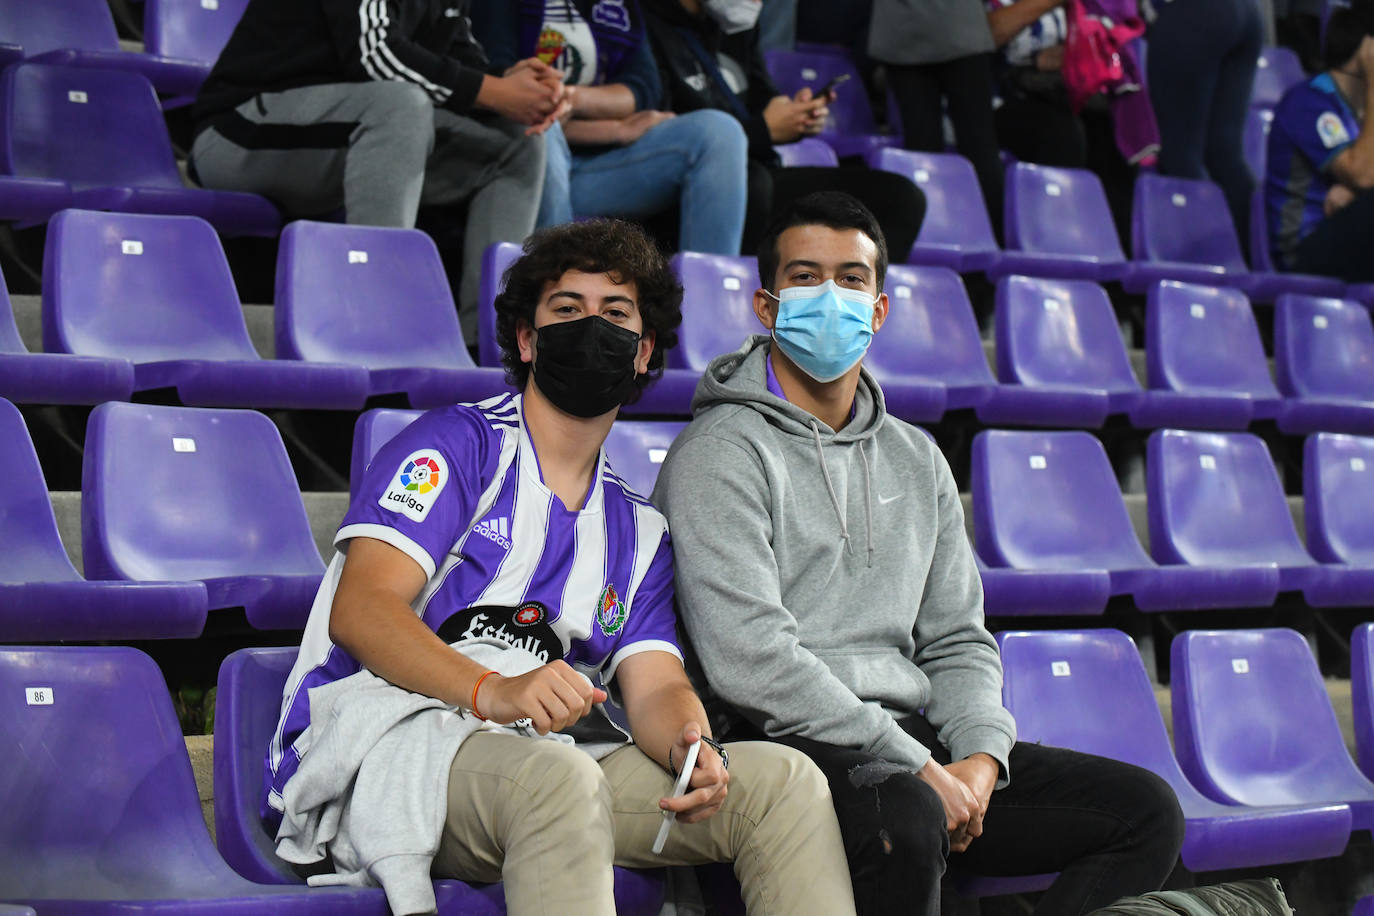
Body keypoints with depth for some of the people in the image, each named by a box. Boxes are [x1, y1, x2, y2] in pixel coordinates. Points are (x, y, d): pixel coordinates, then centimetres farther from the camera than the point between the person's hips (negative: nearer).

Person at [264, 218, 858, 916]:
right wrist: (493, 692, -27)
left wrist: (693, 747, -16)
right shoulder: (457, 442, 5)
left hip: (539, 756, 6)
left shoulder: (639, 529, 24)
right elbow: (360, 611, -9)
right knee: (559, 776, -38)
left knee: (782, 779, -13)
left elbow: (654, 685, 10)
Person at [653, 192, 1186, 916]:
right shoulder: (722, 453, -3)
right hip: (784, 744, -7)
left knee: (1147, 809, -6)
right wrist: (920, 769, -17)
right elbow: (750, 660, -15)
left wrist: (981, 758, -2)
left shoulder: (916, 461, 21)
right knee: (906, 822, -39)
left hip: (909, 739, 7)